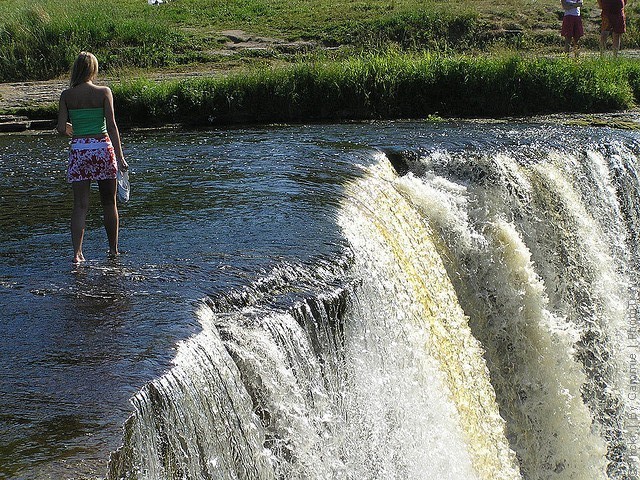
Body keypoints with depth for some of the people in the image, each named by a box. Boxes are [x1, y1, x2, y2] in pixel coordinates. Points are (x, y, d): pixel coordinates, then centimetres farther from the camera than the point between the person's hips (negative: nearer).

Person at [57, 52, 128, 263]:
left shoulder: (67, 95, 0)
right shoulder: (104, 92, -4)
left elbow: (61, 128, -3)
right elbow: (111, 125, -9)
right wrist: (119, 156, -8)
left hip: (79, 149, 1)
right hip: (103, 148, -1)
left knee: (80, 205, 2)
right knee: (109, 203, 13)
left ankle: (77, 252, -7)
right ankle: (113, 249, 22)